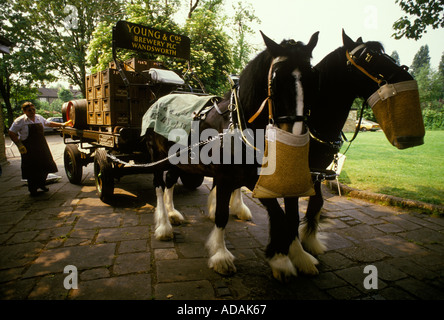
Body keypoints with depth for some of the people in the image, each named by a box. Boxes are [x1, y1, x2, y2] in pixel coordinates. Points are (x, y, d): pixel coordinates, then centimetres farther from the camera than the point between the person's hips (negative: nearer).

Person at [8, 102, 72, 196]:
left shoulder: (39, 118, 8)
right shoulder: (20, 121, -7)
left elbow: (49, 123, 26)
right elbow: (11, 133, -5)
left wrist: (62, 124, 25)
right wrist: (19, 145, -12)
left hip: (42, 147, 5)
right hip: (29, 149, -5)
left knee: (45, 166, 9)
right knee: (31, 169, 0)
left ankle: (41, 184, 30)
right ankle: (32, 189, 15)